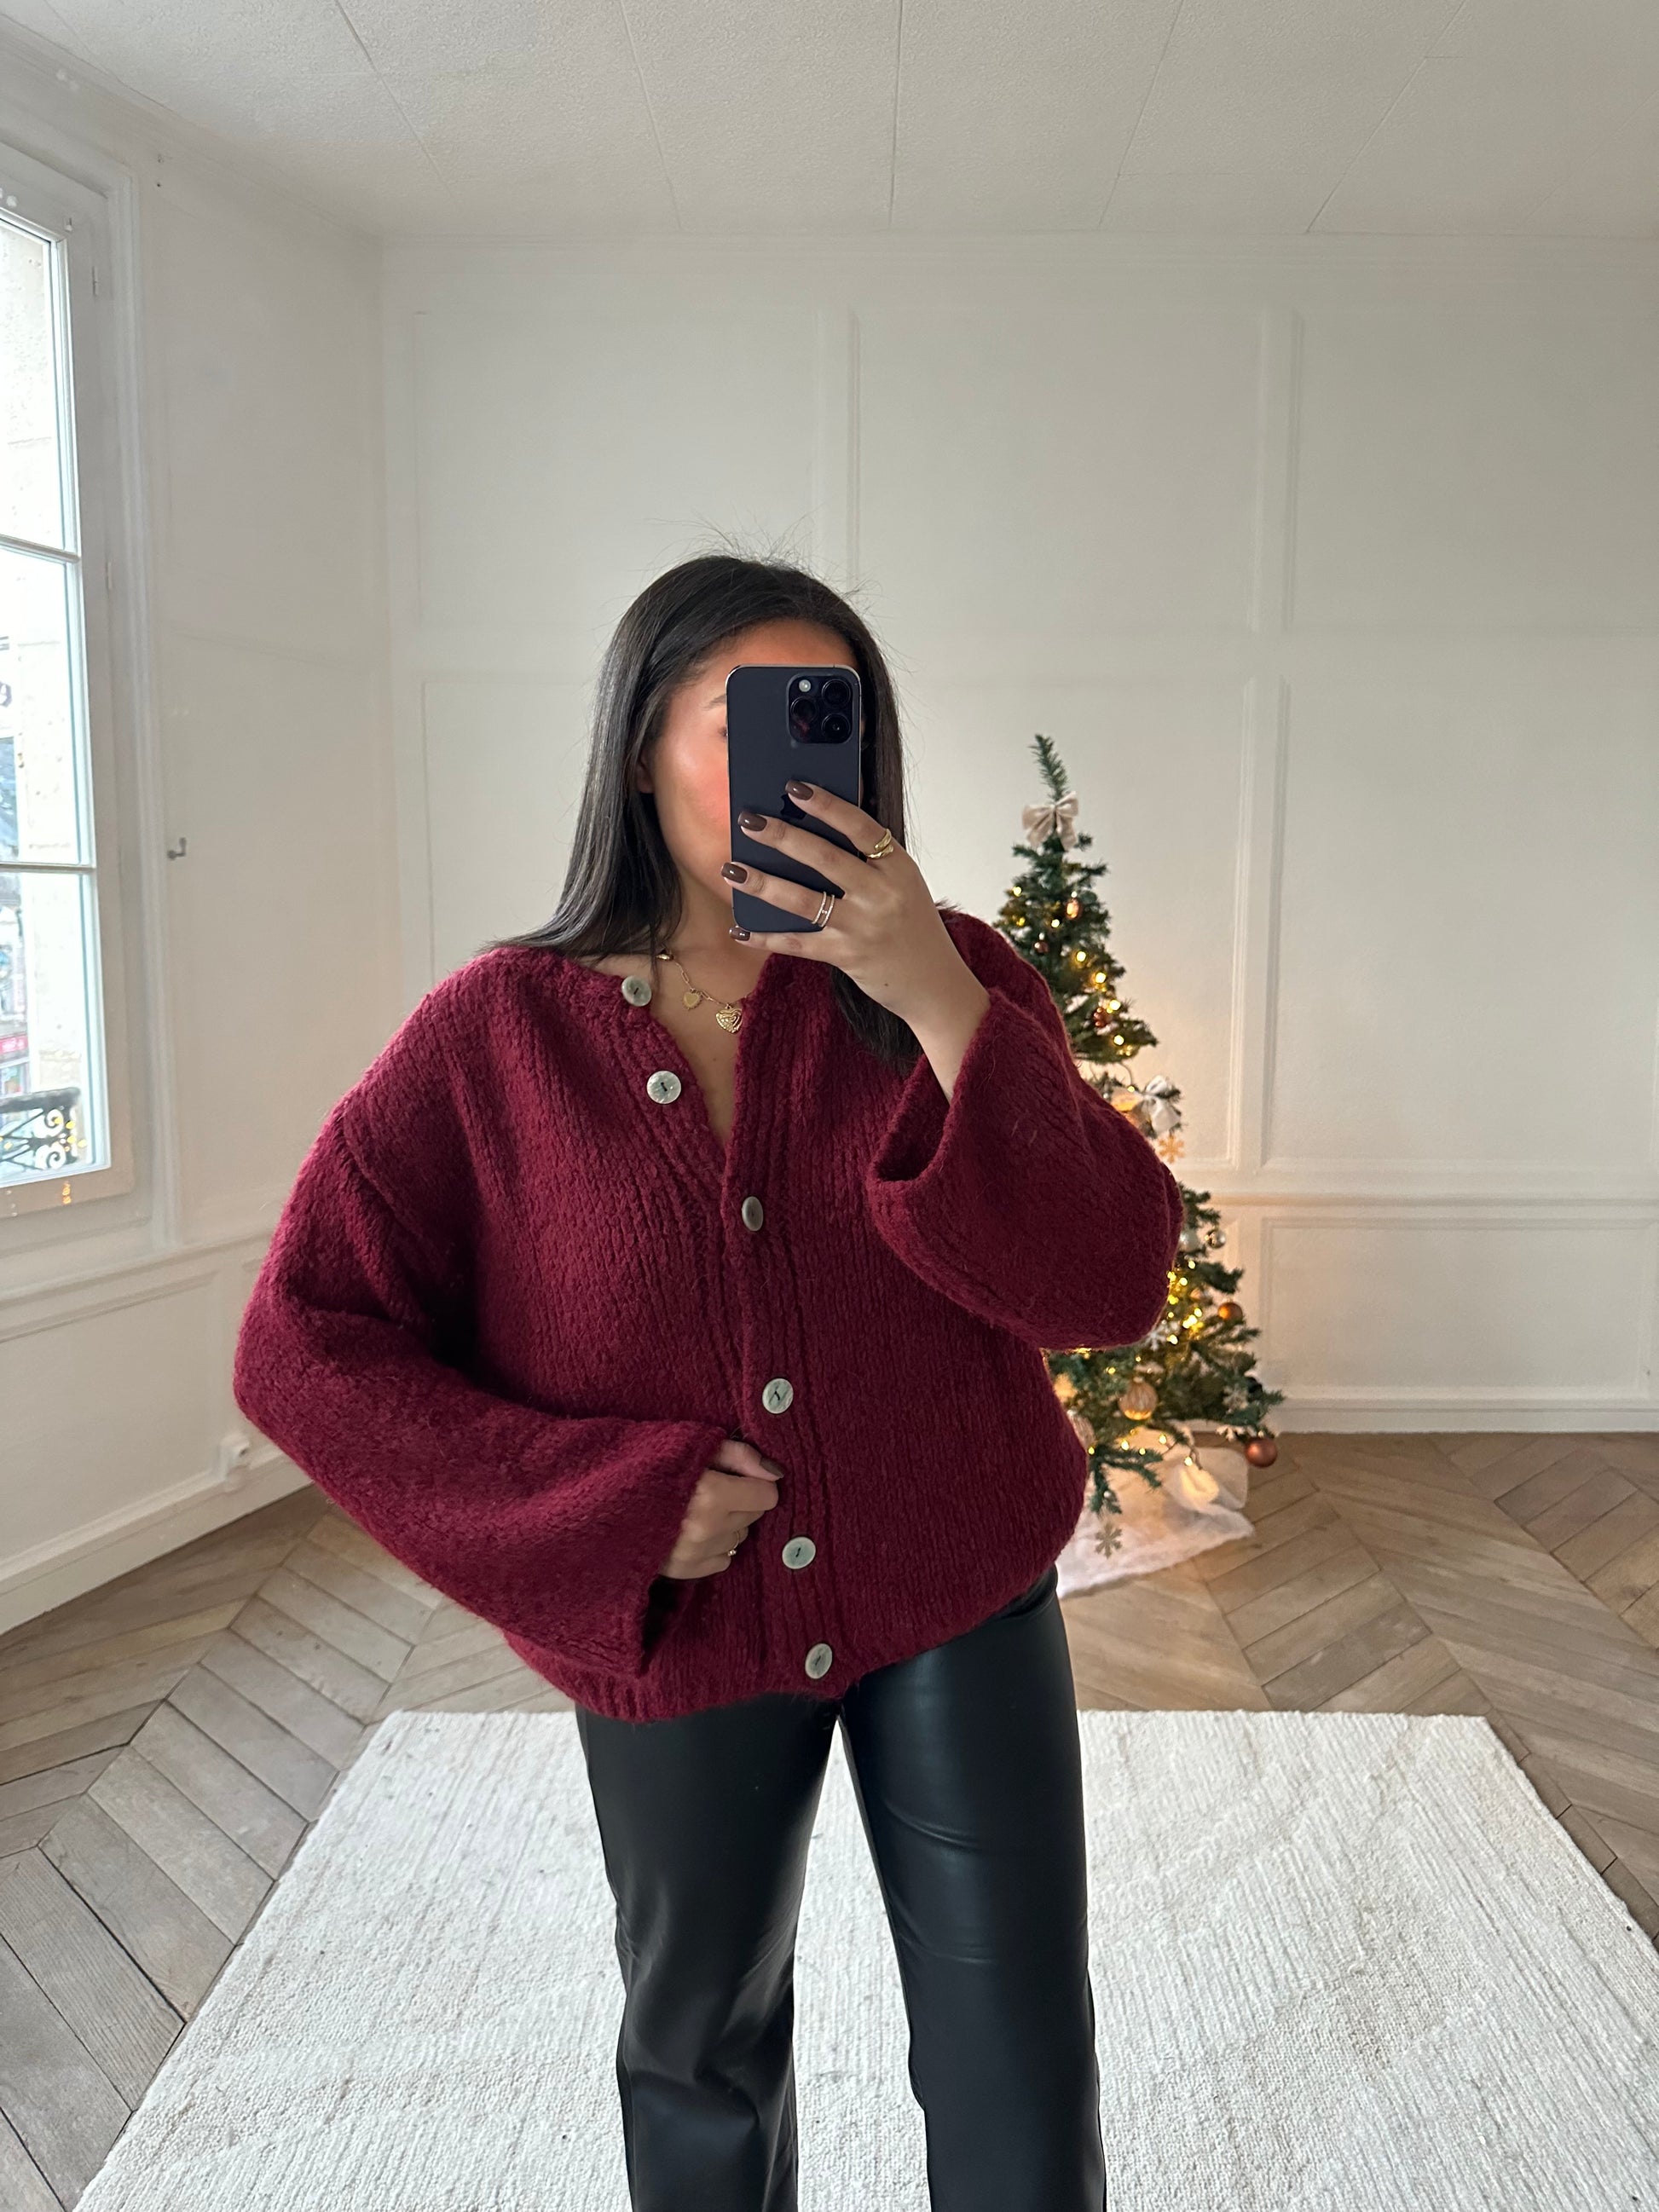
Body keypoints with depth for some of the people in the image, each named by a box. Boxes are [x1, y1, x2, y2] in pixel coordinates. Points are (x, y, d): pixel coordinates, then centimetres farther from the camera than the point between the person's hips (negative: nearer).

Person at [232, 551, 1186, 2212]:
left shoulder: (947, 983, -10)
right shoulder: (500, 1034, -12)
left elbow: (1112, 1285, -18)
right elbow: (304, 1345, -10)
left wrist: (942, 1005, -29)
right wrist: (612, 1502, -17)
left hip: (958, 1593, 1)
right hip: (677, 1633, 0)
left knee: (1019, 2074, 15)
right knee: (702, 2043, 24)